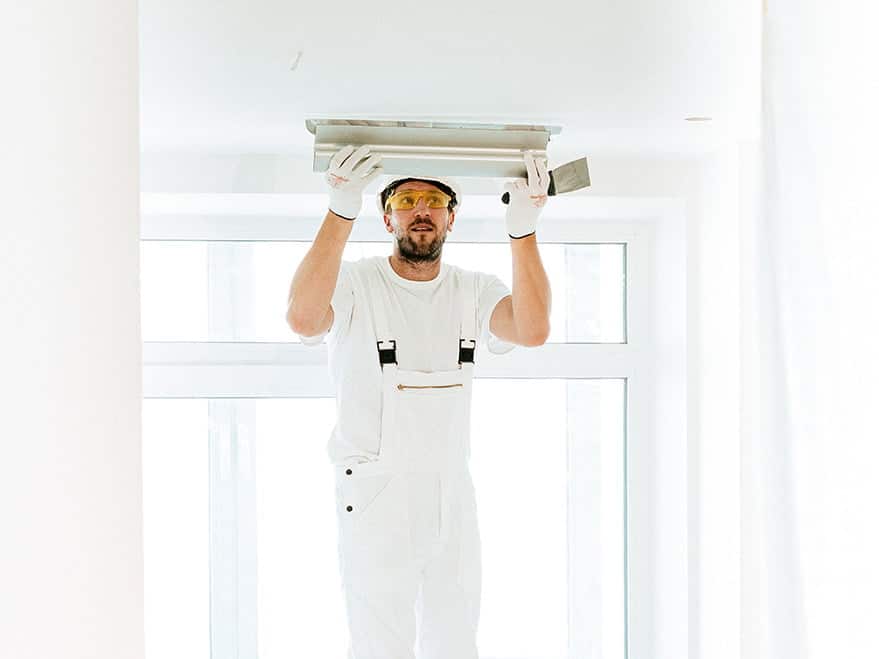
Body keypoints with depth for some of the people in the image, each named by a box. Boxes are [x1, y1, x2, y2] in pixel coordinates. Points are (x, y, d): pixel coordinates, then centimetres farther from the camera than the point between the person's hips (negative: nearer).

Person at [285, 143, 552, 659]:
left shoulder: (475, 291, 3)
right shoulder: (354, 283, -8)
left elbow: (533, 330, -17)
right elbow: (303, 318, -30)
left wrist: (523, 228, -28)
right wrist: (341, 213, -36)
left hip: (454, 496, 5)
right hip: (375, 495, -4)